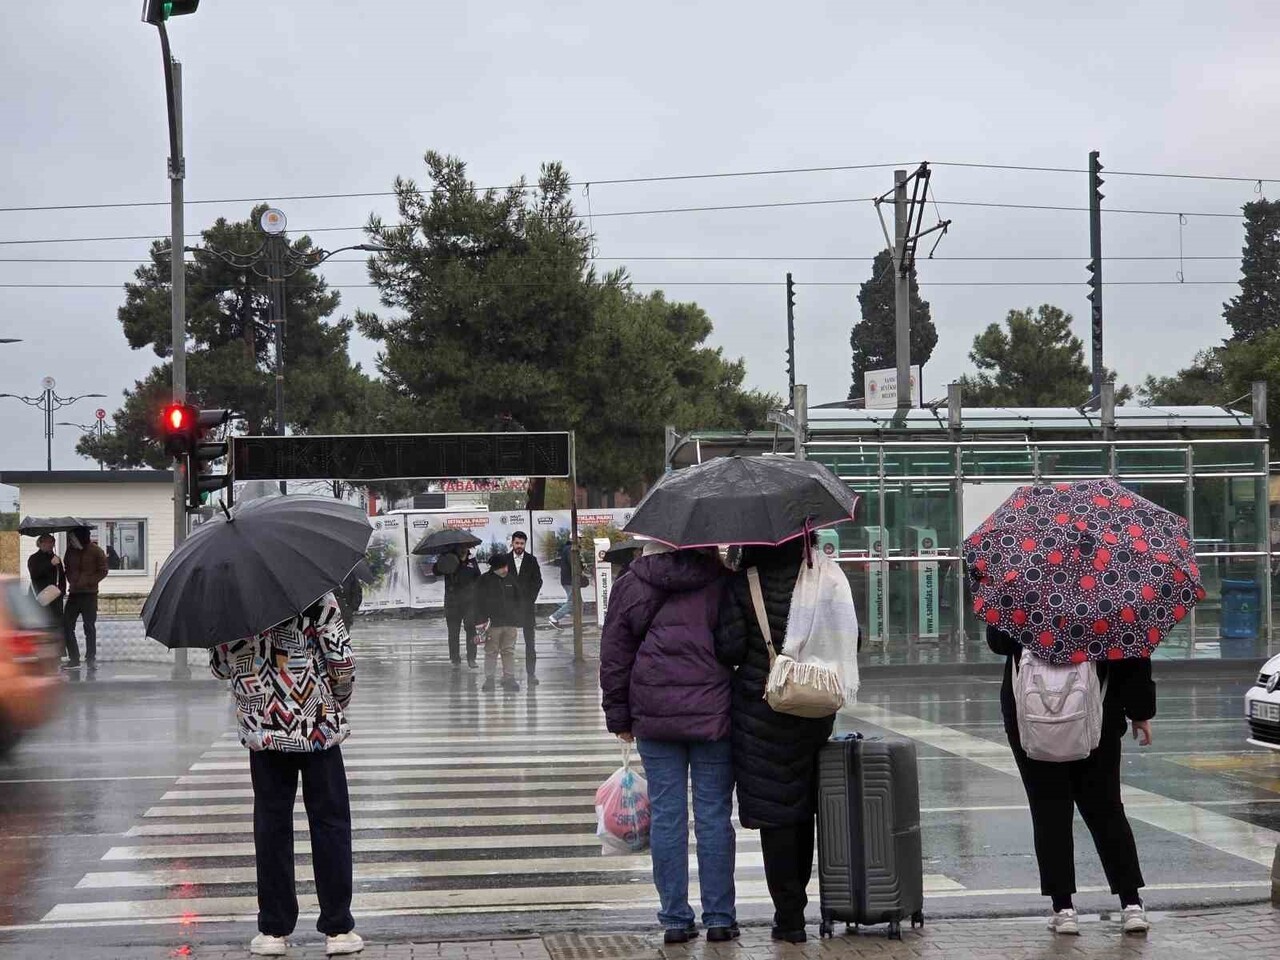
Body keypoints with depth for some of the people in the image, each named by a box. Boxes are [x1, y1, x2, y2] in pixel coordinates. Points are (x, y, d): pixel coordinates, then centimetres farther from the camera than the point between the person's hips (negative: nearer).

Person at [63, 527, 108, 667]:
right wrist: (71, 580, 0)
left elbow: (103, 571, -5)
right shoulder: (70, 550, 8)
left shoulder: (95, 551, -6)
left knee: (89, 627, 1)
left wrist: (88, 581, -13)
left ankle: (91, 657, 10)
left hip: (89, 594, -5)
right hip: (73, 593, 5)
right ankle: (74, 658, 6)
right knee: (67, 625, -1)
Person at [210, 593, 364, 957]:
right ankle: (338, 929, 7)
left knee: (271, 825, 9)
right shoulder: (315, 594, -10)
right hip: (319, 727, -2)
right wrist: (339, 702, 7)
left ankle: (273, 930, 12)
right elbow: (342, 661, -11)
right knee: (330, 821, 6)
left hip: (262, 731, 2)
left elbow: (220, 666, 6)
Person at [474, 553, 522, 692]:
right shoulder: (484, 581, -1)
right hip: (493, 623, -4)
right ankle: (489, 679, 6)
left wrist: (518, 620, 10)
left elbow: (518, 601, 16)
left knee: (509, 651, 5)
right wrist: (483, 620, -11)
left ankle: (509, 678, 9)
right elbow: (480, 602, -4)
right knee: (491, 652, 1)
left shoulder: (511, 579, 11)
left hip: (510, 623, 4)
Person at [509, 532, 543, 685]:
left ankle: (531, 673, -1)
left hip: (527, 604, 0)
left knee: (530, 641, -2)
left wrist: (530, 599, -5)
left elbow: (538, 581, 4)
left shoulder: (531, 560, 7)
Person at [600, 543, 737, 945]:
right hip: (712, 715, -1)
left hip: (654, 715, 1)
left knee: (666, 814, 5)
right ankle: (719, 918, 7)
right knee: (714, 813, 5)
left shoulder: (635, 582, 3)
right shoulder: (723, 581, 0)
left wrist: (618, 714, 10)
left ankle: (675, 919, 6)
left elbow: (615, 646, 4)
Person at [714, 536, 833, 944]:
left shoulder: (740, 585, -9)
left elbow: (729, 649, -14)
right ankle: (794, 906, 25)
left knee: (774, 812, 1)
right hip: (815, 711, 4)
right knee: (803, 808, 17)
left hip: (761, 709, -4)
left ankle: (789, 916, 2)